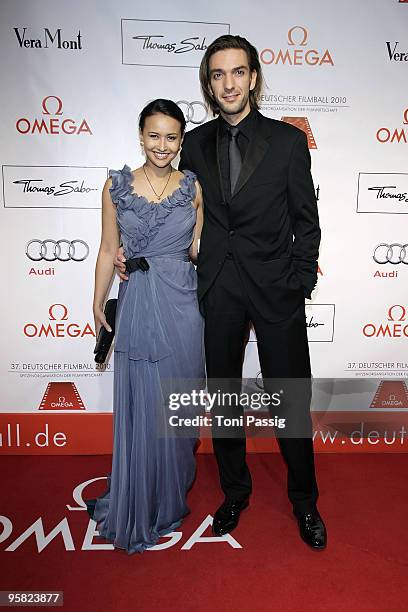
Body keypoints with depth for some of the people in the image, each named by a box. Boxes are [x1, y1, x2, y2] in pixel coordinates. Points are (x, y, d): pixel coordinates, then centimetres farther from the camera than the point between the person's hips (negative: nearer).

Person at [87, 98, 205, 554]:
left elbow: (199, 249, 8)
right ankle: (137, 506, 34)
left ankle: (171, 493, 39)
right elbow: (108, 250, 5)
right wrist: (98, 305, 6)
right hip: (137, 307, 0)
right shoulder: (116, 186, 2)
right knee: (139, 407, 9)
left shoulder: (192, 186, 3)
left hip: (182, 307, 1)